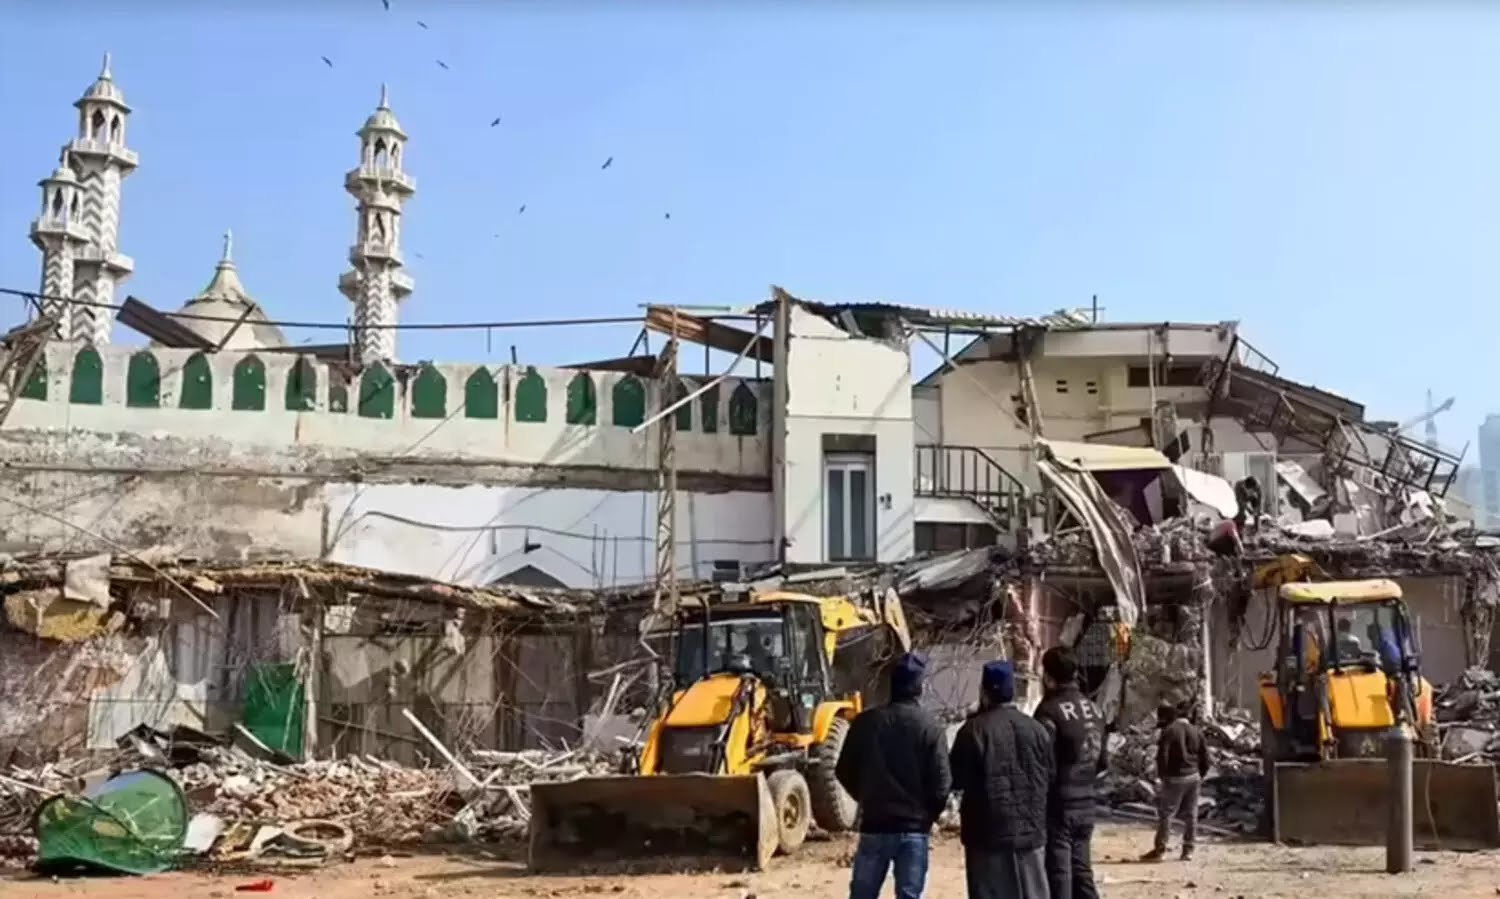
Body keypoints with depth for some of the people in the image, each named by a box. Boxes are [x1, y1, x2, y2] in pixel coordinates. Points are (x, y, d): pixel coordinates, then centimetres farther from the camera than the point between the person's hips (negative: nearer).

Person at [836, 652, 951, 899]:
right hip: (914, 828, -2)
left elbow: (844, 772, 4)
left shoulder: (866, 721, -1)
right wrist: (929, 814, 10)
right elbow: (941, 783, -9)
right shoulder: (930, 726, -8)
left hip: (874, 825, 2)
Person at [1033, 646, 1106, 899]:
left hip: (1059, 803, -7)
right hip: (1086, 801, 7)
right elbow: (1103, 761, 14)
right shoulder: (1095, 710, 8)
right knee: (1081, 869, 16)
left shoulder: (1050, 711, -16)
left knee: (1058, 873, -1)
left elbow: (1044, 766, -19)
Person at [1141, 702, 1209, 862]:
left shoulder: (1169, 731, -11)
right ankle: (1188, 850, 13)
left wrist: (1161, 775, -7)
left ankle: (1160, 849, -4)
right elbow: (1205, 756, 12)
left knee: (1165, 814, -3)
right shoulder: (1196, 731, 12)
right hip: (1193, 777, 7)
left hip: (1175, 778, -7)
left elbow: (1162, 756, -17)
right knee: (1190, 815, 11)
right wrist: (1201, 775, 18)